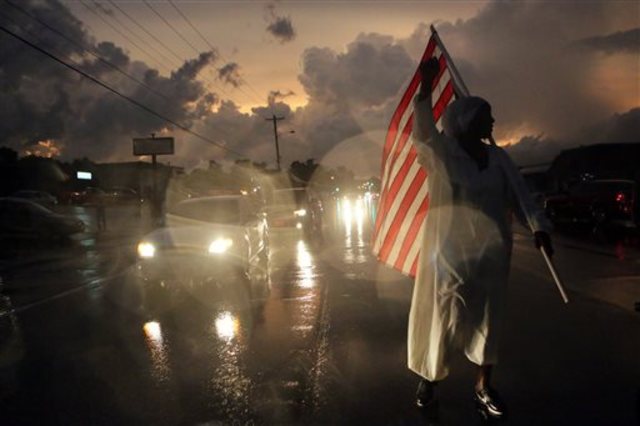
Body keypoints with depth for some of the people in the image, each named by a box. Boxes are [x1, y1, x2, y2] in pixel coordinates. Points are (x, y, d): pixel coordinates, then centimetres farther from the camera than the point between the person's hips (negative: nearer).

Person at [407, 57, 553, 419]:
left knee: (488, 318, 11)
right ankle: (428, 378, 25)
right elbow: (423, 130, -25)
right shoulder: (440, 152, -6)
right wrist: (427, 87, -37)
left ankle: (484, 387, 24)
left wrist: (539, 227, -17)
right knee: (440, 317, 5)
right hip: (449, 250, -4)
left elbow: (520, 194, -1)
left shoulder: (499, 157, 7)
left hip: (491, 252, 5)